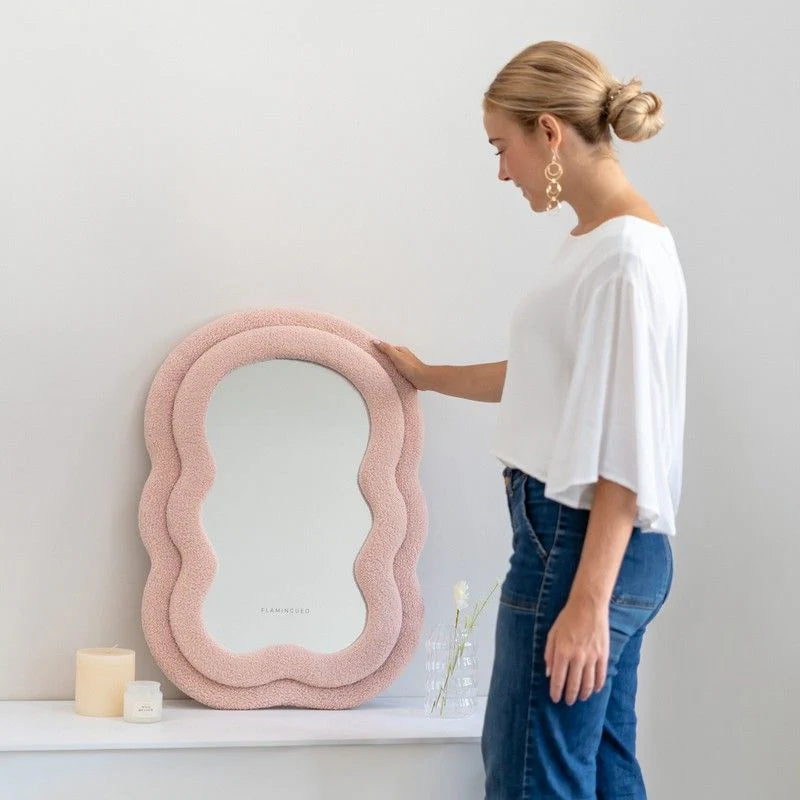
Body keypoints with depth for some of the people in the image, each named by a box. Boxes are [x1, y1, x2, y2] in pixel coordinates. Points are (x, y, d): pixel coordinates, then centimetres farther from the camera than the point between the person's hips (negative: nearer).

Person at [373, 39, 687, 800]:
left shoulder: (628, 254, -16)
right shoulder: (591, 242, 12)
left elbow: (630, 451, -19)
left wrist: (587, 601, -20)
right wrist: (430, 377, 40)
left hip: (584, 545, -10)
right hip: (575, 537, 10)